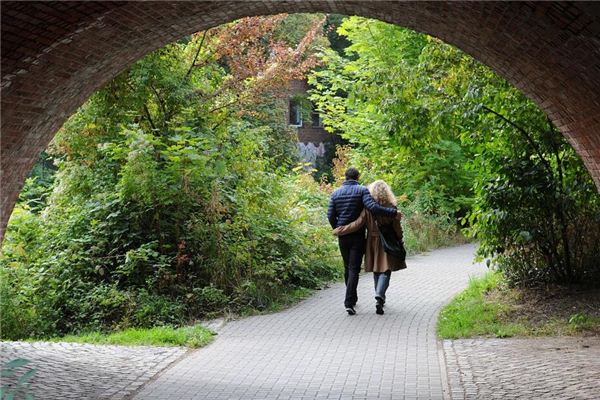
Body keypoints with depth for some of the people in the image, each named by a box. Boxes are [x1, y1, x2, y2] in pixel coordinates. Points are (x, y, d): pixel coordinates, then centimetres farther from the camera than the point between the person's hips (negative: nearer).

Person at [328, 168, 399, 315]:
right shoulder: (362, 190, -7)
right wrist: (393, 213, -18)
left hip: (342, 236, 4)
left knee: (347, 267, 18)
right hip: (358, 235, -4)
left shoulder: (336, 193, 6)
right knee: (354, 269, -4)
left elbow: (330, 216, 3)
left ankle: (352, 299, 30)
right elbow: (373, 207, -22)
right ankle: (349, 303, -15)